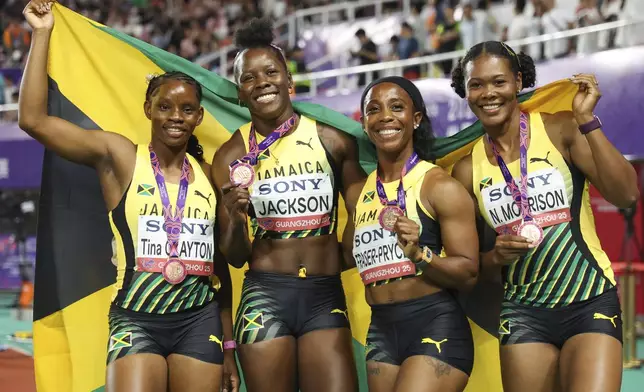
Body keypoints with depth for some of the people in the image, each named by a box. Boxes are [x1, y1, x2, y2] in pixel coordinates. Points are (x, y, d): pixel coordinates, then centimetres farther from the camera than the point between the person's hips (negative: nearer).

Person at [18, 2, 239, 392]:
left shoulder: (208, 175, 9)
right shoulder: (119, 157, 1)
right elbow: (34, 120, -8)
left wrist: (228, 347, 16)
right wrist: (42, 34, -6)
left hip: (199, 322, 3)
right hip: (136, 320, -3)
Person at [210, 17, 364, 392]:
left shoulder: (334, 142, 2)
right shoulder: (232, 156, 1)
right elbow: (235, 257, 3)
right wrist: (235, 220, -16)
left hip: (326, 297, 0)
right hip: (265, 297, 0)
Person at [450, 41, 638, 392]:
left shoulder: (559, 130, -3)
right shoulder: (467, 170, 6)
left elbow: (626, 194, -15)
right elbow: (470, 264, 15)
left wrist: (586, 121, -18)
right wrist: (495, 257, -7)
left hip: (590, 302, -3)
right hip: (523, 312, 4)